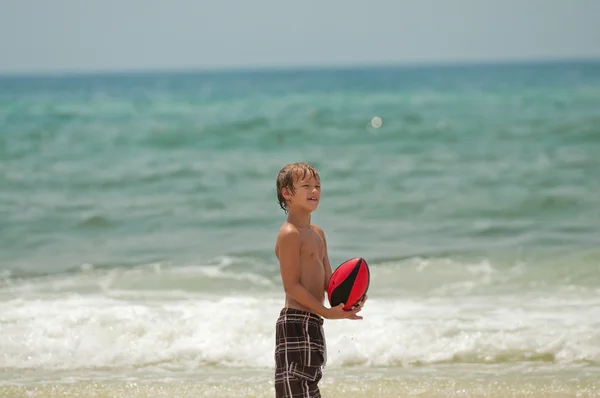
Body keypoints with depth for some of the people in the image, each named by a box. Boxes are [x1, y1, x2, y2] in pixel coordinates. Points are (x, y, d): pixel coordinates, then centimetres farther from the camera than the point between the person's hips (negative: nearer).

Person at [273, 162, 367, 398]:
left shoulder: (317, 233, 17)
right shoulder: (289, 234, -12)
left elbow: (328, 281, 14)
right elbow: (292, 285, -17)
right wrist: (327, 312, -21)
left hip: (312, 325, 10)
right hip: (296, 323, -10)